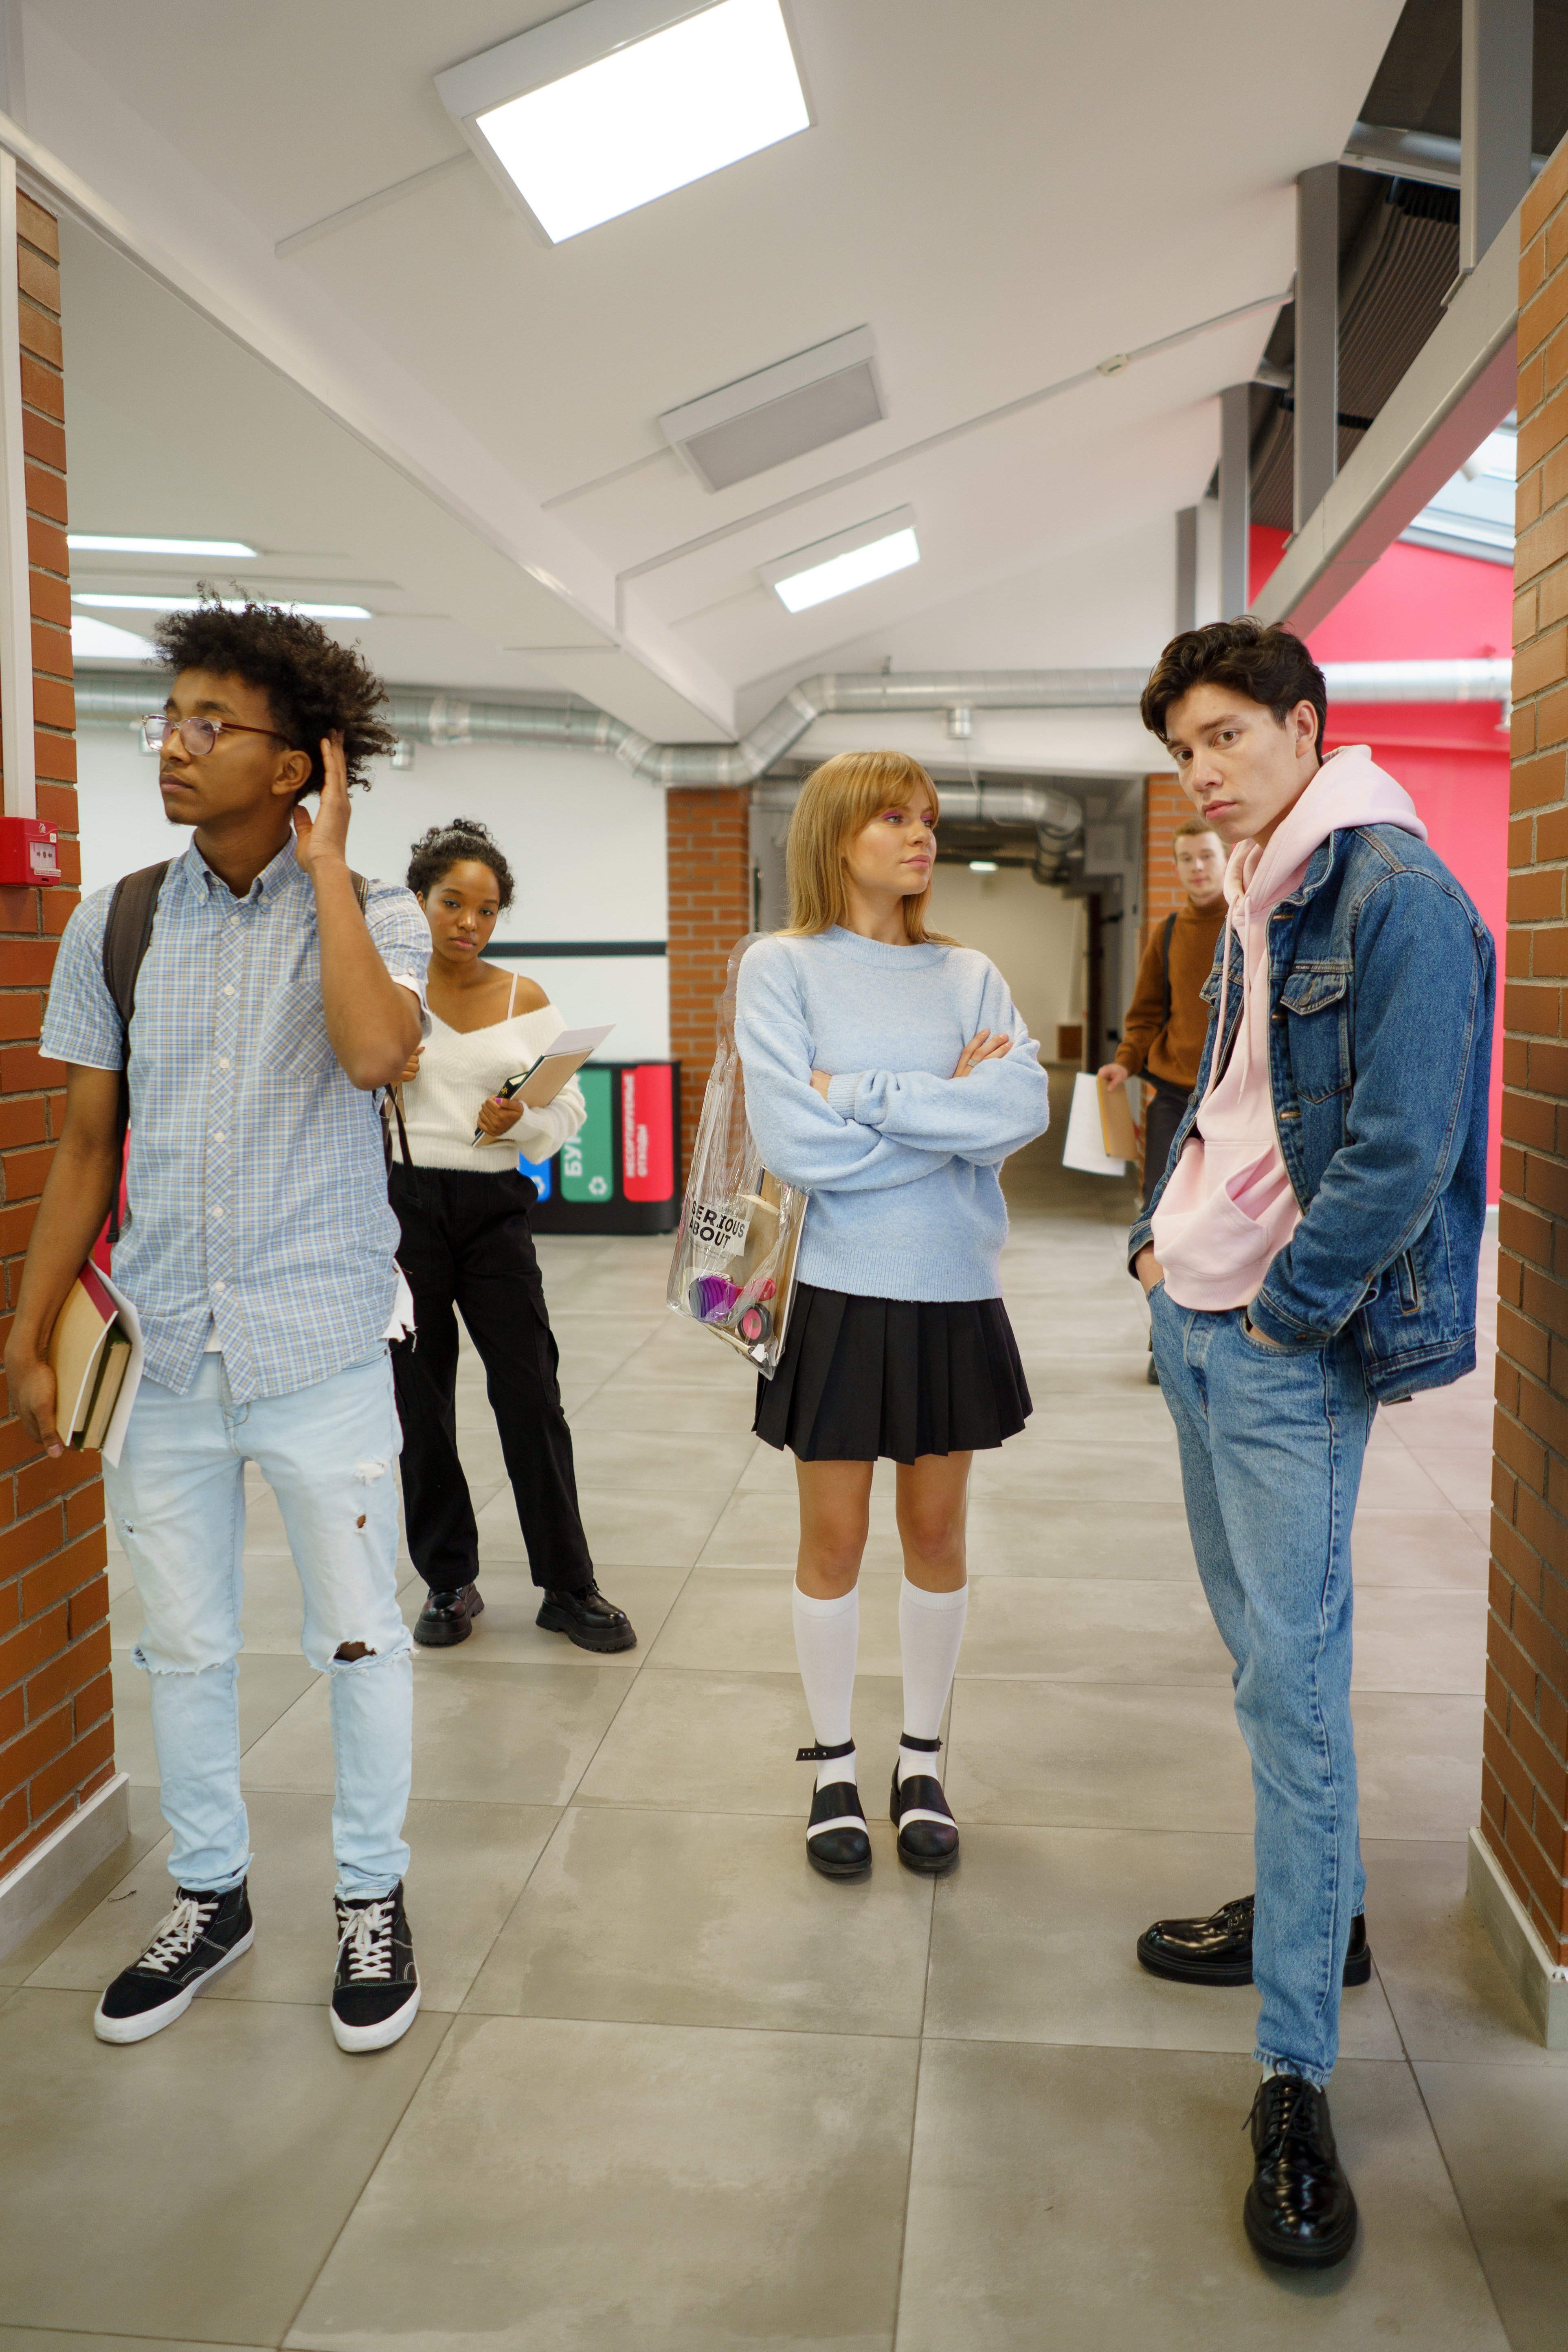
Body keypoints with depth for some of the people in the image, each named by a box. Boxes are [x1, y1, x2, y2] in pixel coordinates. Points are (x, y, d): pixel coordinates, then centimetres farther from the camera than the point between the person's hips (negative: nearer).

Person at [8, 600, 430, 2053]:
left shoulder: (374, 916, -6)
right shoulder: (117, 923, 3)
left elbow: (375, 1053, -29)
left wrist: (326, 864, -18)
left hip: (321, 1349, -3)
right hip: (166, 1348, 3)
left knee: (357, 1637, 8)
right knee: (183, 1644, 15)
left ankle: (372, 1897, 29)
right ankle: (209, 1895, 35)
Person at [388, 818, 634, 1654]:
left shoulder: (526, 999, 7)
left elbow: (568, 1107, 4)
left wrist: (518, 1121, -16)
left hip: (494, 1208, 1)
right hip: (401, 1203, 0)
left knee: (531, 1397, -1)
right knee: (419, 1402, 7)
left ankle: (569, 1587, 12)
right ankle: (448, 1581, 23)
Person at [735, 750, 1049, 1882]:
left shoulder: (969, 974, 5)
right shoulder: (783, 967, -4)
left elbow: (1027, 1106, -11)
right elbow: (796, 1138, -16)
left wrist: (866, 1094, -17)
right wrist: (954, 1110, -11)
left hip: (953, 1291, 3)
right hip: (838, 1290, -2)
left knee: (937, 1531, 12)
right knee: (835, 1540, 8)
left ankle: (924, 1760, 30)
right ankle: (835, 1766, 27)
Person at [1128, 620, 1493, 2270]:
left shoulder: (1390, 890, -14)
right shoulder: (1251, 900, 14)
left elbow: (1403, 1146, -20)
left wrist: (1281, 1309, -15)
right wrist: (1160, 1240, 11)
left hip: (1290, 1347, -9)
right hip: (1195, 1322, 9)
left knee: (1293, 1680, -6)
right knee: (1260, 1652, 18)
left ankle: (1297, 2077, 3)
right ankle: (1314, 1910, 37)